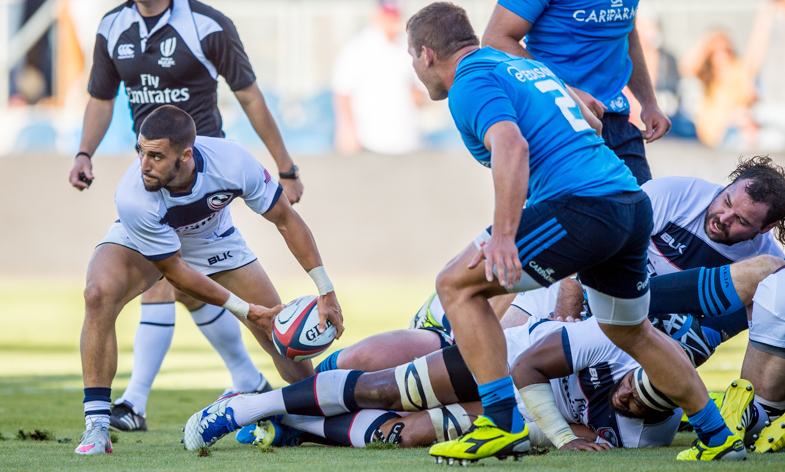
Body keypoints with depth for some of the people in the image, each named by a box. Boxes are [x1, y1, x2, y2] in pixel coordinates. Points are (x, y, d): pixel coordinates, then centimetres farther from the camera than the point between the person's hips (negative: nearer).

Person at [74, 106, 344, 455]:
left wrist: (326, 291, -16)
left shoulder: (232, 161, -35)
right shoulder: (133, 199, -40)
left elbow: (285, 220, -17)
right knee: (99, 294, -34)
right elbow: (176, 272, -26)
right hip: (140, 241, -3)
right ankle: (96, 428, -28)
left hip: (212, 239, 3)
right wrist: (246, 310, -23)